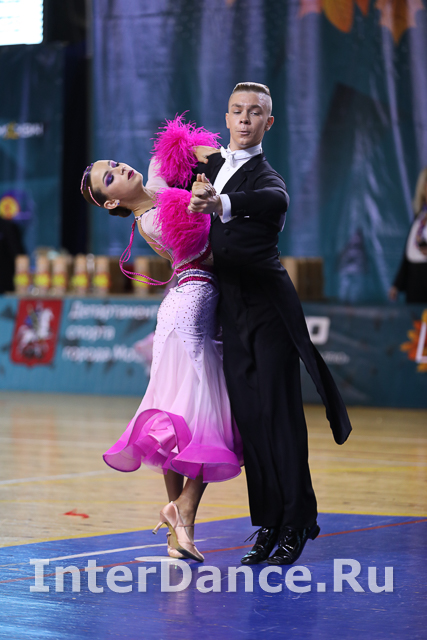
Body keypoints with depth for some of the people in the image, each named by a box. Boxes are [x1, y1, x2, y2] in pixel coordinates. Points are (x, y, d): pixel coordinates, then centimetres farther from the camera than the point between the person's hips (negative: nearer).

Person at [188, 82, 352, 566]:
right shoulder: (210, 164, 13)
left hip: (268, 305, -6)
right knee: (248, 416, 6)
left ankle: (296, 524, 1)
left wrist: (219, 204, -54)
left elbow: (276, 201, -36)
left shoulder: (266, 178, -10)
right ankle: (268, 524, 11)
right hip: (232, 311, 6)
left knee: (278, 412, -7)